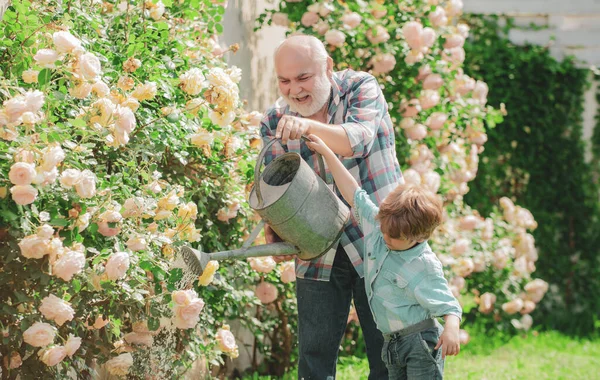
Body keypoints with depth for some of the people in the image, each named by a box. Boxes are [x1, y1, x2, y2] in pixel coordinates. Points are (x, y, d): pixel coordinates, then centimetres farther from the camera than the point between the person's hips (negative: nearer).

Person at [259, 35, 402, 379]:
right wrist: (274, 229, -21)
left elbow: (358, 140, -25)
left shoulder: (361, 88, -7)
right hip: (318, 256, 3)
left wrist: (308, 126, -43)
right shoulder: (277, 121, 2)